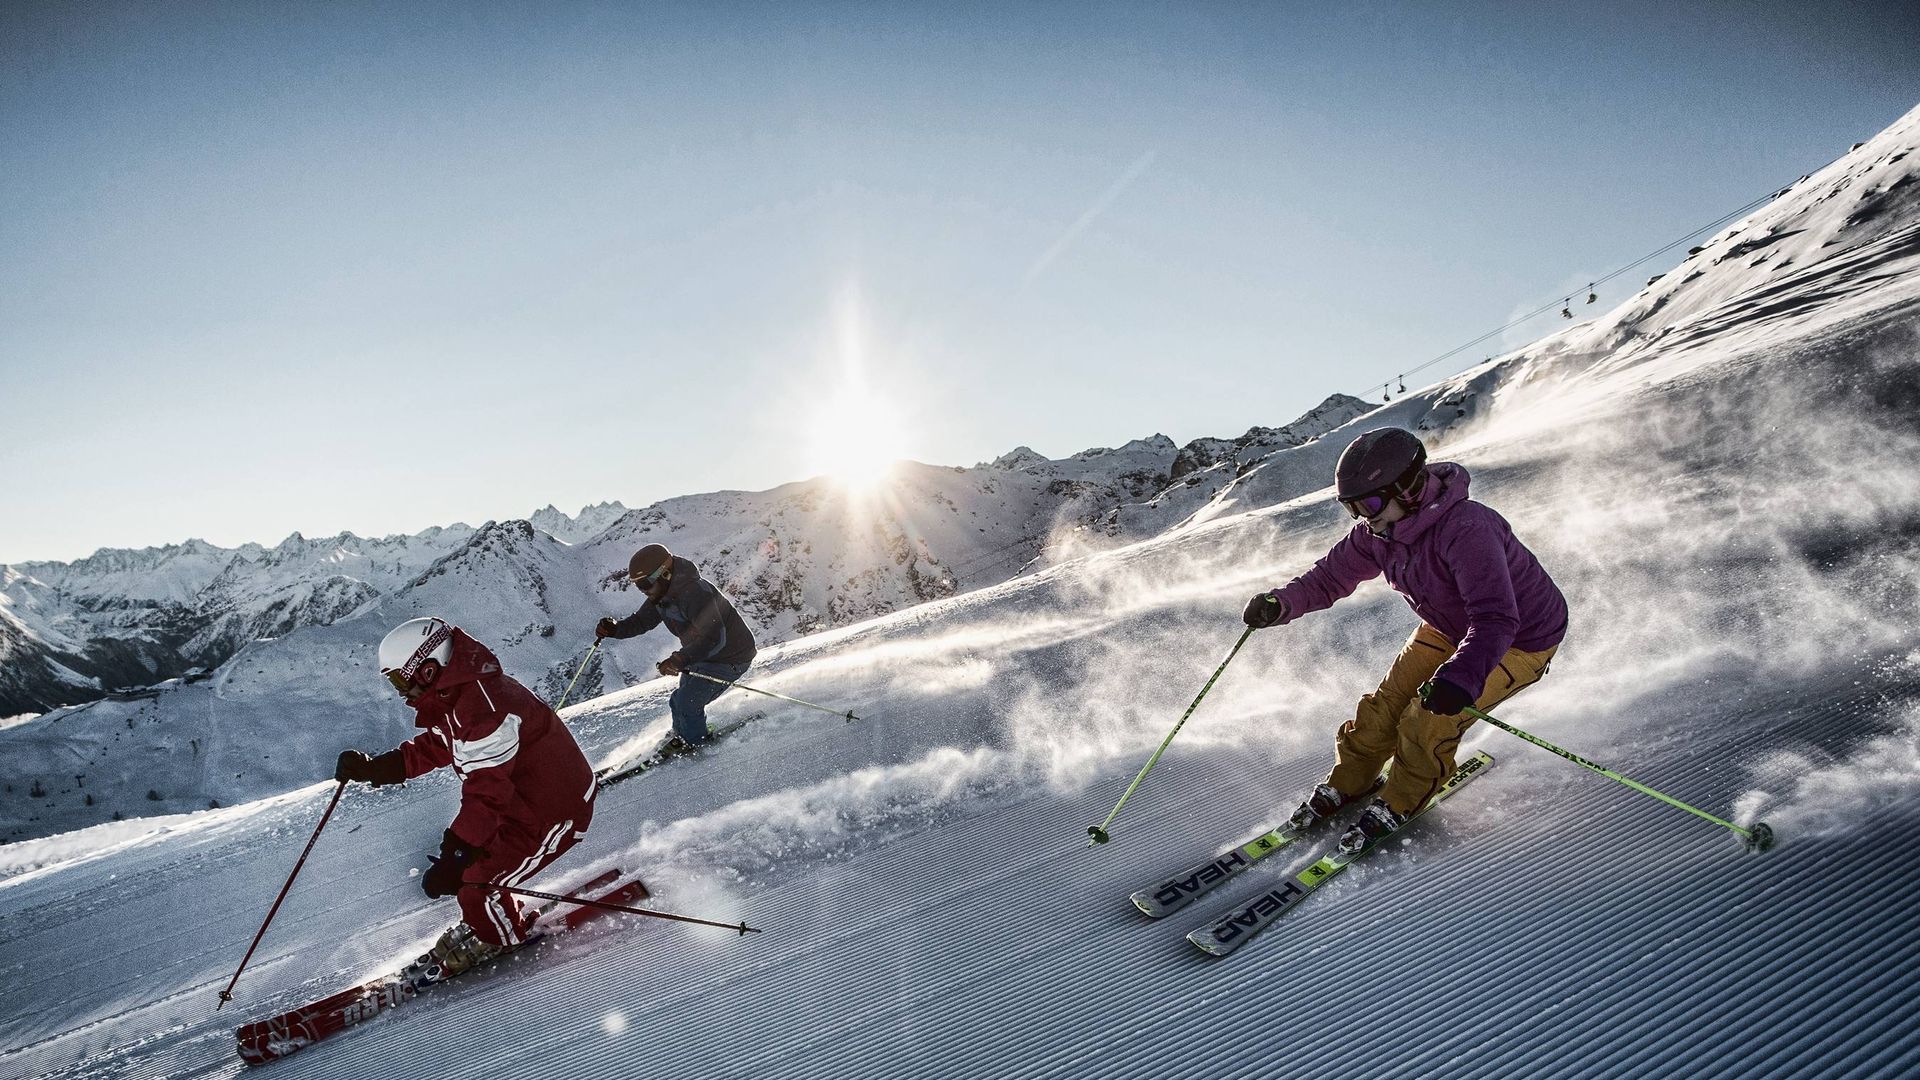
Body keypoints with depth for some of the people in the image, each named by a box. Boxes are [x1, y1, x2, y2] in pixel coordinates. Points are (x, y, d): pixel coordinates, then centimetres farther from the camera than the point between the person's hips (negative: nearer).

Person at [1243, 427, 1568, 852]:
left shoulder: (1465, 530, -39)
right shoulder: (1377, 530, -15)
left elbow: (1496, 620, -45)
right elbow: (1331, 576, -6)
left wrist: (1461, 677, -60)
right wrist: (1279, 603, -24)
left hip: (1521, 638, -7)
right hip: (1449, 628, 7)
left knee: (1431, 719, -17)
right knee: (1387, 703, 2)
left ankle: (1396, 807, 7)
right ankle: (1345, 786, 23)